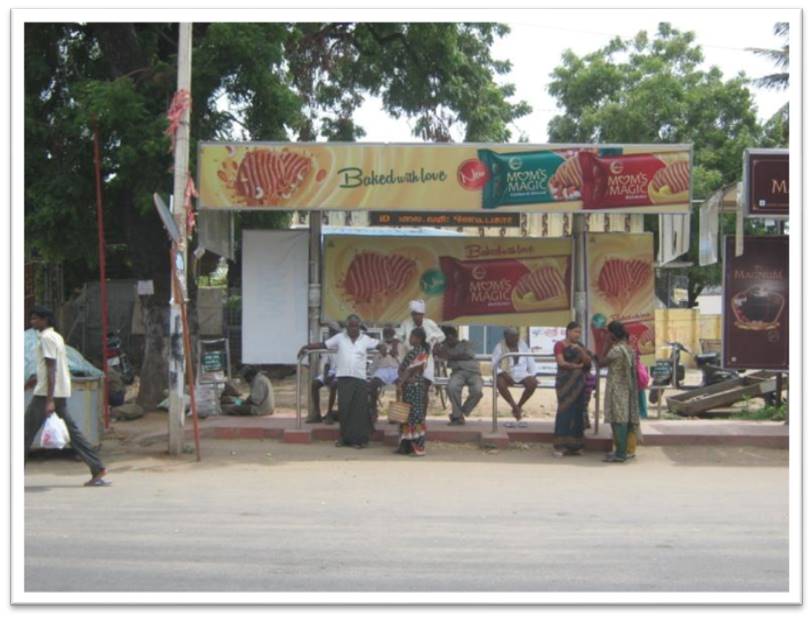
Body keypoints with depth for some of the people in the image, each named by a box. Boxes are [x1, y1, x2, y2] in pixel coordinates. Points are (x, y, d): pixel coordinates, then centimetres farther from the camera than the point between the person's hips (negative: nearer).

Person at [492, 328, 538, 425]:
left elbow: (530, 361, 9)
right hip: (506, 374, -3)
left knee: (533, 384, -27)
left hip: (522, 374, 3)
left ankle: (518, 406, -8)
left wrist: (533, 376, -3)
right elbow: (493, 364, -12)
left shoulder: (522, 345, 5)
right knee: (500, 383, -36)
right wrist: (503, 374, -25)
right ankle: (514, 406, -21)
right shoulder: (500, 346, -7)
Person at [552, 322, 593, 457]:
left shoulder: (579, 346, 15)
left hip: (579, 383, 6)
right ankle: (559, 445, -8)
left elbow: (588, 362, 4)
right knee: (565, 411, -11)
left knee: (577, 412, 1)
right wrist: (578, 366, -3)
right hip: (565, 382, -6)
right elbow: (561, 363, -14)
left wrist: (580, 350, -11)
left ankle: (574, 445, 6)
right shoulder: (560, 345, -3)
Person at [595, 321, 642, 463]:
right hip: (626, 388, 9)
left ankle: (620, 454, -5)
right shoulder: (628, 349, 10)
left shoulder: (616, 349, -18)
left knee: (618, 420, -6)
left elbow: (600, 363, -11)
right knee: (624, 419, 13)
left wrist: (607, 344, -7)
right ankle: (623, 451, 19)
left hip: (616, 388, -9)